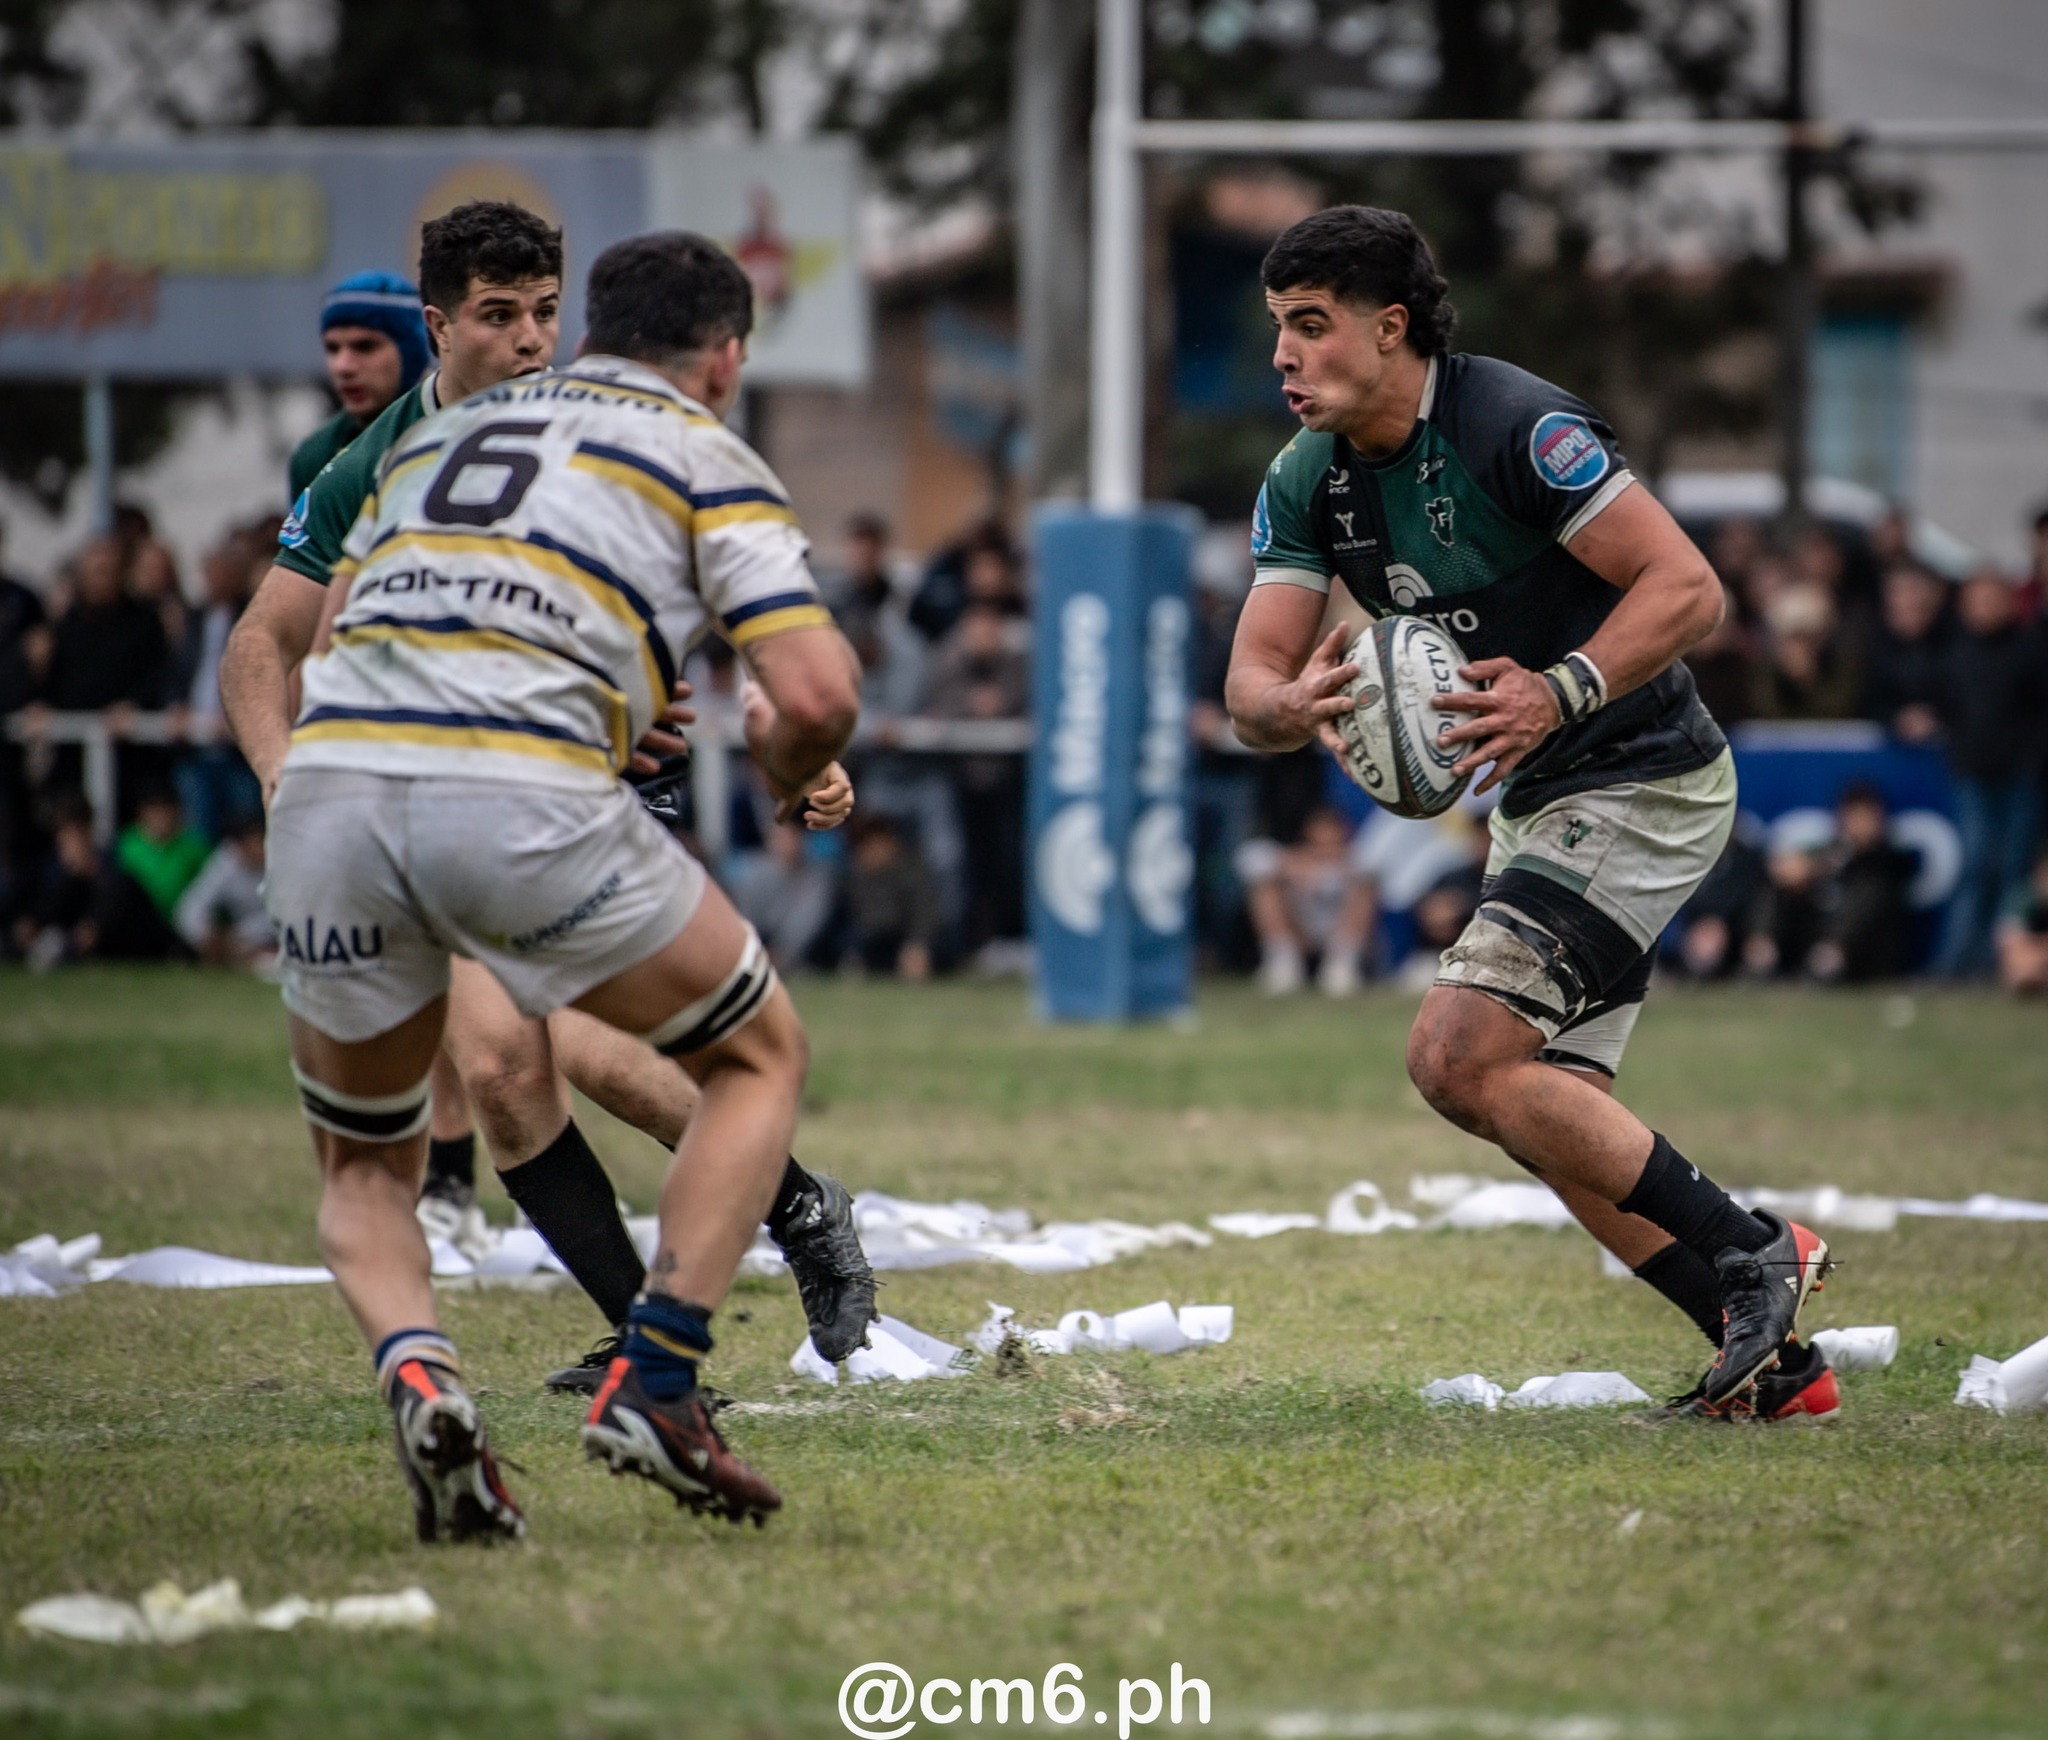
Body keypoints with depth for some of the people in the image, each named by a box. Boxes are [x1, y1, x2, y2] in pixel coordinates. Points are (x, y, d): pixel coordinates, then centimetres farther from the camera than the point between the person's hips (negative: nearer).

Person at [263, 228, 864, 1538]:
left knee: (363, 1171, 23)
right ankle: (655, 1389, 8)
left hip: (327, 786, 4)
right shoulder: (708, 459, 14)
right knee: (763, 1051, 21)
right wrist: (790, 777, 25)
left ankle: (416, 1373, -9)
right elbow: (818, 694, 1)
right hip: (525, 801, -4)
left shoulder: (436, 436, 29)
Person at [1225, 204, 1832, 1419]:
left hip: (1643, 783, -9)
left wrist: (1561, 693, -36)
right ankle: (1776, 1362, 15)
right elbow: (1252, 687, -4)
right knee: (1553, 1117, 8)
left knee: (1459, 1057, -19)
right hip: (1538, 806, 9)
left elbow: (1689, 588, -23)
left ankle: (1753, 1253, -9)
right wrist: (1296, 705, -28)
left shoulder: (1515, 426, -21)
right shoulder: (1307, 482, 2)